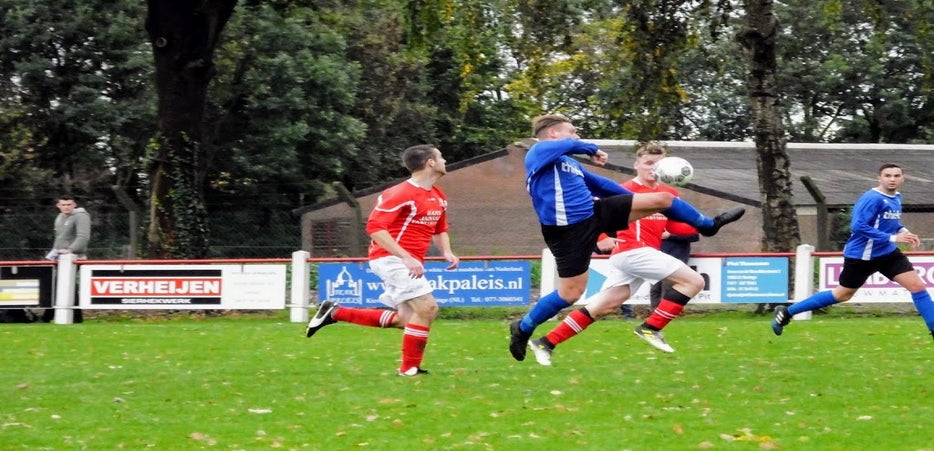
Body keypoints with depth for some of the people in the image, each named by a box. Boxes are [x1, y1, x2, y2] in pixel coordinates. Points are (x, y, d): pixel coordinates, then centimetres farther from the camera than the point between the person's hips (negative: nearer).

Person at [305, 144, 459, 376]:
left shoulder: (439, 197, 12)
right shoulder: (401, 194, -16)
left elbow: (440, 230, 26)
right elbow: (375, 227, -21)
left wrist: (446, 252, 3)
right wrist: (406, 257, -28)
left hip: (408, 262, 10)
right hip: (391, 258, -10)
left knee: (404, 319, 9)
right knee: (427, 307, -18)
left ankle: (335, 313, 18)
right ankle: (410, 369, -6)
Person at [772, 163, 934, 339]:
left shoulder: (896, 198, 7)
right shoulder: (872, 199, -21)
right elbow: (859, 226, -28)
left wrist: (903, 231, 1)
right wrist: (893, 238, -27)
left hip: (888, 253, 7)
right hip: (862, 256, -7)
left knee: (918, 286, -4)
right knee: (843, 294, 7)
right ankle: (787, 312, 19)